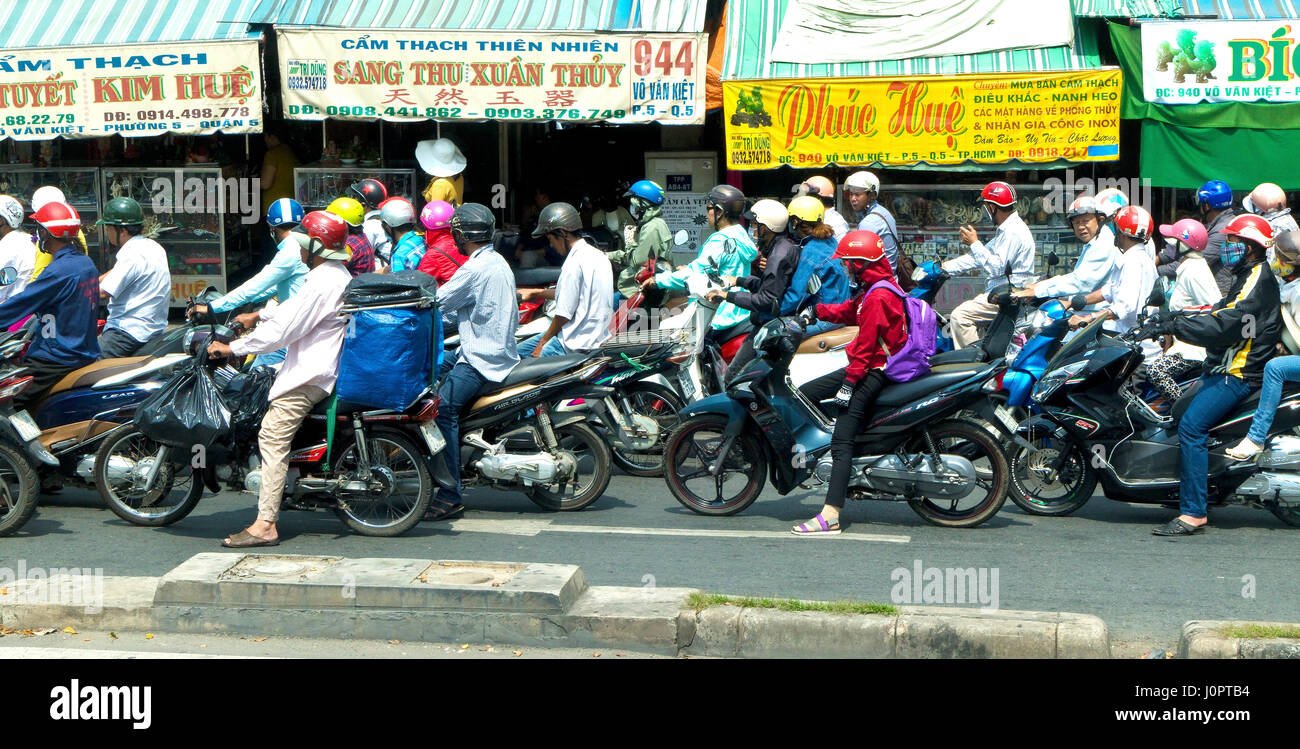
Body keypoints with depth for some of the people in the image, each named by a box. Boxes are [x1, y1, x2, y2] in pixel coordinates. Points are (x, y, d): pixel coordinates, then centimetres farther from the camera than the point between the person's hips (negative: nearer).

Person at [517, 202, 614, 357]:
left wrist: (542, 343, -4)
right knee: (520, 350, 17)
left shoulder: (574, 264, -19)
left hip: (577, 343, -10)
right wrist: (536, 293, 30)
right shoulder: (598, 255, 10)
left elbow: (564, 314, -17)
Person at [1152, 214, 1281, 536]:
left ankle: (1193, 512, -25)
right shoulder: (1248, 276, 19)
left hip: (1239, 374, -12)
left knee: (1191, 426, -23)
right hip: (1223, 368, 12)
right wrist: (1175, 318, 8)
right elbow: (1219, 313, 21)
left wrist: (1173, 325, -25)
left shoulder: (1257, 280, -15)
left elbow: (1224, 323, -26)